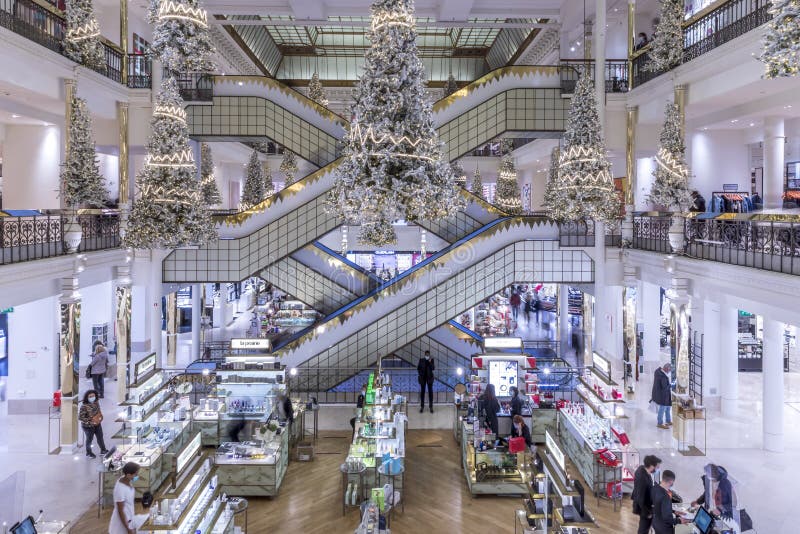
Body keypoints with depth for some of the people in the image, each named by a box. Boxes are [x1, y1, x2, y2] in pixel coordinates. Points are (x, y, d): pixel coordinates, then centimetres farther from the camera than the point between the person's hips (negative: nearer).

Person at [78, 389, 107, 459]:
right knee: (89, 439, 15)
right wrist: (90, 421, -28)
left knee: (100, 437, 19)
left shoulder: (96, 403, -7)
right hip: (88, 426, -6)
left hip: (97, 424, 6)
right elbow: (80, 417, -26)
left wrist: (100, 417, -5)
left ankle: (103, 450, 40)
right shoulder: (84, 406, -28)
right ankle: (89, 453, 40)